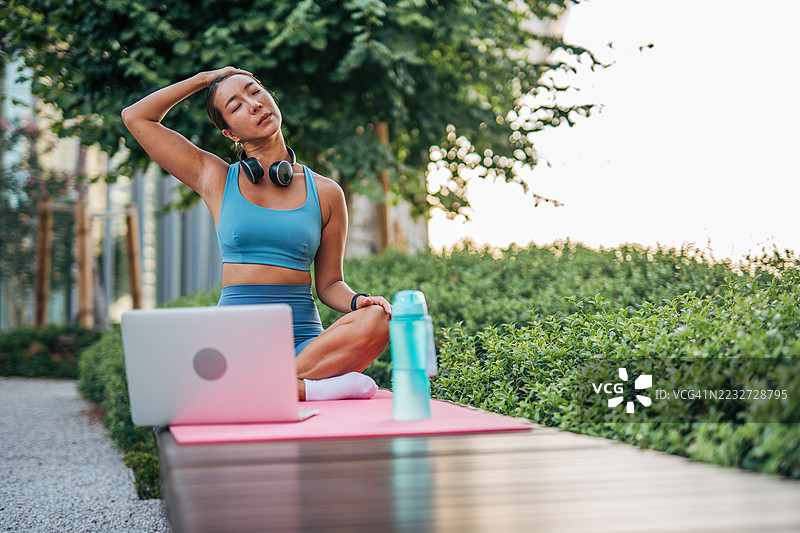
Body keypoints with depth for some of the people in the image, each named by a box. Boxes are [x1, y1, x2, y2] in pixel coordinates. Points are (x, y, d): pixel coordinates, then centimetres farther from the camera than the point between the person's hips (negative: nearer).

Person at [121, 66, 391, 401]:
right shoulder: (218, 180, 11)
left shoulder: (326, 193, 11)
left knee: (377, 319, -31)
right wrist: (203, 79, 16)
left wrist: (358, 301, -7)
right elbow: (135, 117, 14)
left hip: (305, 340, 1)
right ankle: (305, 387, -29)